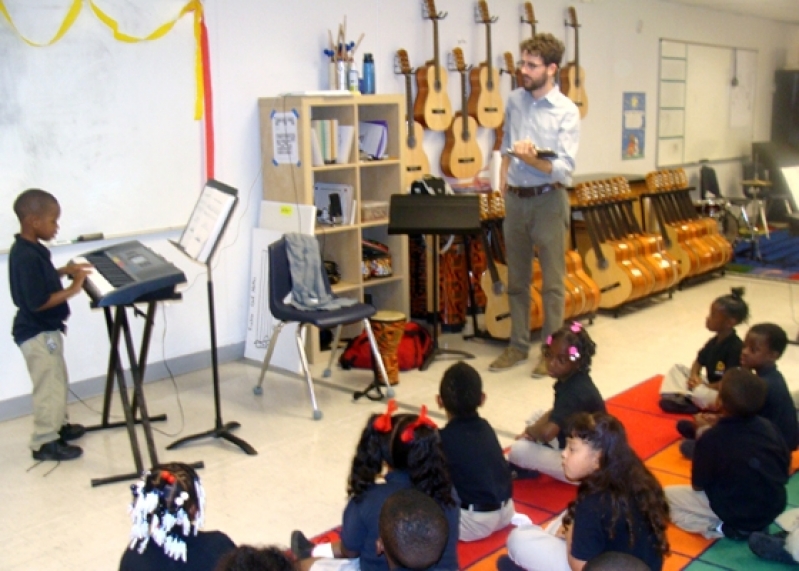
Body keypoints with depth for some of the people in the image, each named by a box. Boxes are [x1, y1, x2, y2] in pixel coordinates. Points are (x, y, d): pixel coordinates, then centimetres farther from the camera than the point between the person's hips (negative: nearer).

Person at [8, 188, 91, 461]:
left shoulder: (30, 249, 4)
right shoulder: (26, 256, -27)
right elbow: (38, 302, -28)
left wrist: (63, 271, 8)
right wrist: (72, 289, -23)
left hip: (46, 329, 10)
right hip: (38, 334, -10)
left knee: (58, 381, 23)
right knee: (49, 386, 2)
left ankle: (58, 425, 40)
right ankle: (44, 443, 15)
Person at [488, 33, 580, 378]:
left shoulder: (566, 112, -11)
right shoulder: (514, 100, 6)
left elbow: (564, 169, -19)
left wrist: (532, 159, -34)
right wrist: (504, 173, 13)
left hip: (548, 199, -5)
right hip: (515, 198, 5)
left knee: (552, 281, 3)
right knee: (516, 279, 13)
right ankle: (518, 345, 24)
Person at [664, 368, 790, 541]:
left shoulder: (712, 438, -22)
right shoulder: (767, 427, -8)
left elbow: (698, 486, -10)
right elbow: (784, 469, 5)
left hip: (737, 516, -6)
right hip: (775, 508, 6)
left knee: (666, 495, 7)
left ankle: (722, 527, -5)